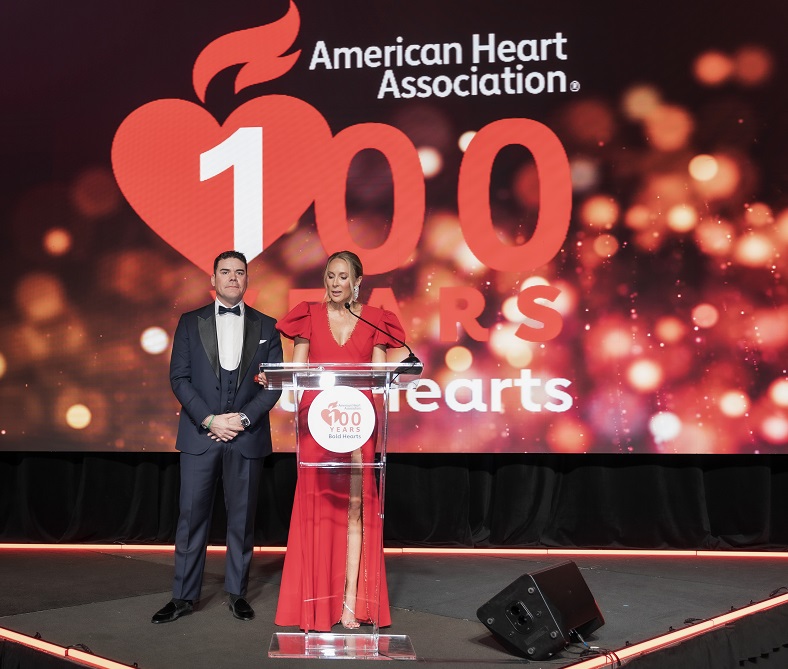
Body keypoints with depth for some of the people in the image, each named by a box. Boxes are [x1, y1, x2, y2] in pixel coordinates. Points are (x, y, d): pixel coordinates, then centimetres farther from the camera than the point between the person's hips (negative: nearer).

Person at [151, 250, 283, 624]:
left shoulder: (266, 326, 9)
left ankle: (237, 592, 19)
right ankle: (184, 596, 11)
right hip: (200, 435, 0)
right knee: (192, 516, 1)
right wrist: (210, 420, -11)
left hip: (247, 437, 0)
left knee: (242, 518, 7)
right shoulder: (190, 323, 8)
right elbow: (179, 377, 1)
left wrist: (245, 418, -10)